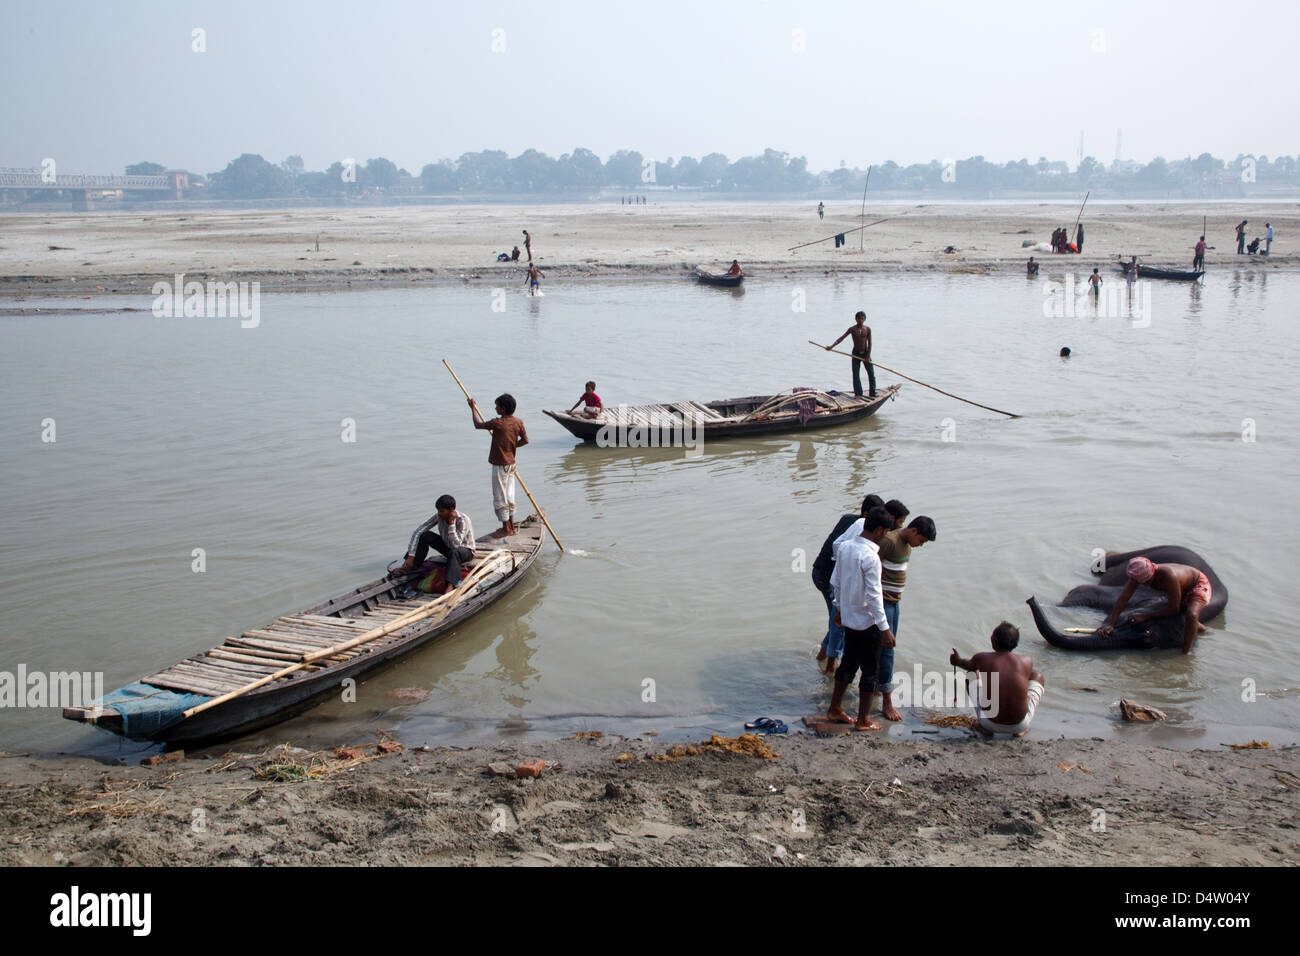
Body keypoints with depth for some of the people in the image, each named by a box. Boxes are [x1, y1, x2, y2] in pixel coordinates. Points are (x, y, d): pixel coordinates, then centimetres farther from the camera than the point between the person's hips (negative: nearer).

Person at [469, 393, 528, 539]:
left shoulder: (497, 423, -19)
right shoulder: (518, 422, -1)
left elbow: (478, 425, -7)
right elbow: (525, 440, 7)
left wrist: (473, 408, 6)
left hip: (500, 465, -7)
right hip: (511, 464, 7)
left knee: (500, 499, 3)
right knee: (509, 497, 16)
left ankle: (506, 529, 8)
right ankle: (511, 526, 23)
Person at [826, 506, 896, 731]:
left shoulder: (845, 548, 0)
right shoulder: (870, 557, -24)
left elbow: (835, 582, 10)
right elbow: (873, 596, -23)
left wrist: (840, 608, 25)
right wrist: (885, 628, -18)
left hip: (849, 618, 8)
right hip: (868, 622, -8)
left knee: (848, 664, 21)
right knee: (869, 670, 6)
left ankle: (835, 709, 30)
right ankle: (863, 721, 15)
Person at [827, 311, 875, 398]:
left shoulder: (867, 329, -6)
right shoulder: (852, 329, -8)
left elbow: (869, 343, -4)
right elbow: (842, 338, -13)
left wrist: (868, 356, -9)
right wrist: (831, 346, -24)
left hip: (865, 353, 1)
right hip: (856, 353, -1)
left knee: (871, 374, 3)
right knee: (856, 375, -1)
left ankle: (873, 394, 12)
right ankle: (858, 394, 5)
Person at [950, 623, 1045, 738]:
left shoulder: (981, 659, -7)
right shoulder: (1026, 662, -4)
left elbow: (969, 666, 18)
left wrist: (958, 662, 44)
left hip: (991, 724, 0)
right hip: (1020, 725, 0)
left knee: (974, 677, 22)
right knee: (1037, 677, 24)